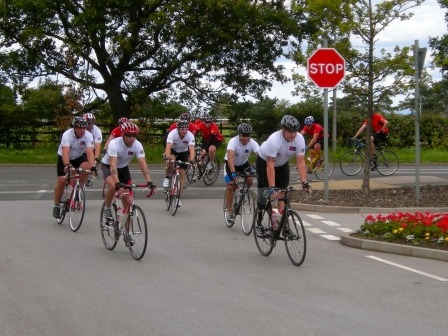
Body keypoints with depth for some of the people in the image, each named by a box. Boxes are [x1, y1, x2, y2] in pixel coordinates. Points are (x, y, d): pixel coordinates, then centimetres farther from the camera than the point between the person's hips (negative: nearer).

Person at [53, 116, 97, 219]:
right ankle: (57, 206, 4)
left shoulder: (88, 135, -26)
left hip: (79, 156, 2)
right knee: (62, 180, -13)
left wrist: (92, 166, -51)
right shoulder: (67, 134, -32)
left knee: (86, 167, -30)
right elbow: (65, 152, -43)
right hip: (64, 157, -2)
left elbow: (89, 152, -35)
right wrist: (66, 165, -60)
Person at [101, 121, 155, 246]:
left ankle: (126, 232, 8)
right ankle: (107, 209, -7)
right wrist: (117, 183, -55)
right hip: (108, 166, -4)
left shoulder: (137, 145, -23)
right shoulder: (114, 144, -33)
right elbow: (113, 165, -42)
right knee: (113, 187, -36)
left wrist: (149, 181, -42)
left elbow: (143, 164, -28)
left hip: (123, 168, 4)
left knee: (127, 201, -4)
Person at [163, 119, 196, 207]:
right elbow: (168, 146, -42)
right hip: (173, 151, -2)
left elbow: (191, 149, -37)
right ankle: (167, 178, -9)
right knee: (171, 161, -37)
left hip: (183, 153, 2)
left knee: (182, 173, -8)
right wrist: (167, 157, -59)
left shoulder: (190, 135, -28)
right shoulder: (172, 133, -32)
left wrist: (191, 160, -55)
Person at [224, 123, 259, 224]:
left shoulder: (252, 143, -25)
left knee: (250, 179, -23)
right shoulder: (233, 142, -33)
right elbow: (230, 157, -45)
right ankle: (229, 212, -2)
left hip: (243, 163, 3)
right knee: (230, 186, -15)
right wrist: (233, 173, -58)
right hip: (230, 163, -3)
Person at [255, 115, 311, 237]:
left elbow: (300, 163, -26)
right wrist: (271, 187, -45)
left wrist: (304, 183, -36)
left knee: (282, 193, -6)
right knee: (264, 192, -7)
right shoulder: (274, 139, -38)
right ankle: (259, 223, 10)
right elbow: (270, 165, -40)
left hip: (282, 163, 4)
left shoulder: (299, 139, -27)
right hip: (264, 161, -4)